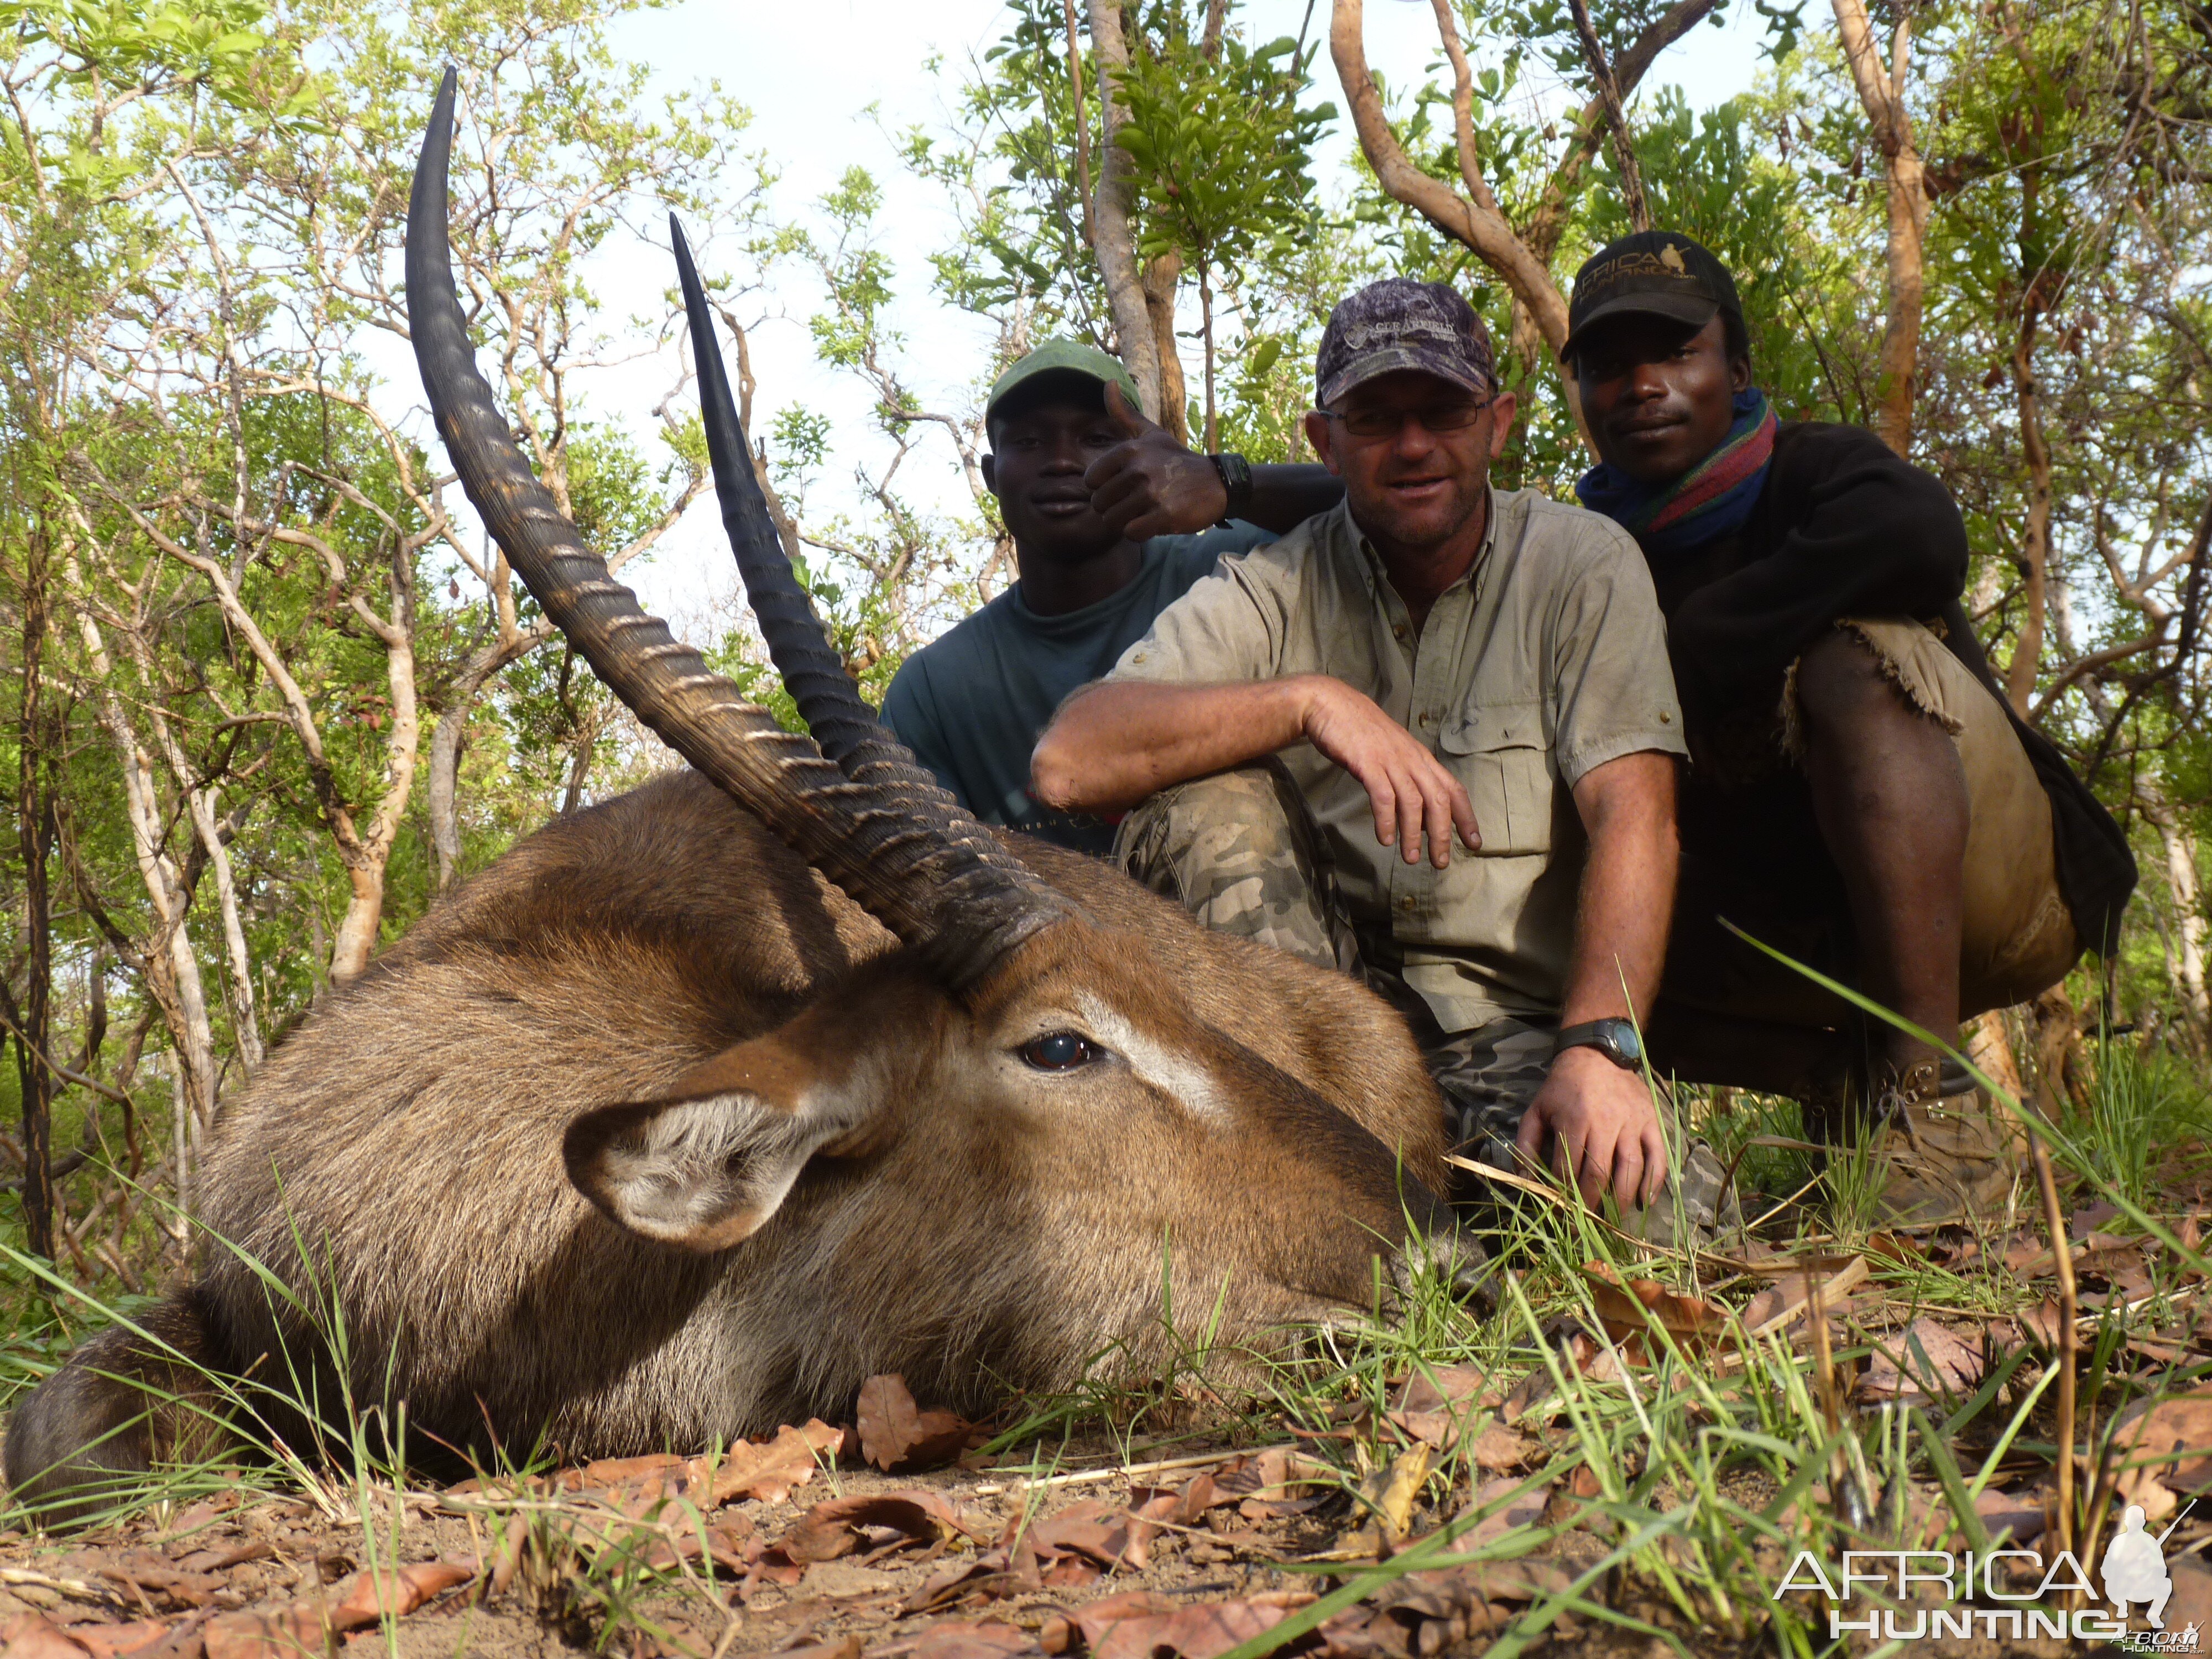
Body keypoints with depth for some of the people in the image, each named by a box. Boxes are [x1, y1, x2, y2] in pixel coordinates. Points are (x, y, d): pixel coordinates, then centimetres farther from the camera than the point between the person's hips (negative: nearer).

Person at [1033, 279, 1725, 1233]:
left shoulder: (1584, 567, 2)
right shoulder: (1269, 593, 2)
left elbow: (1632, 816, -10)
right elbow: (1068, 763, -13)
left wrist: (1596, 1049, -26)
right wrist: (1309, 700, -25)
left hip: (1517, 1019, -1)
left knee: (1644, 1207, -31)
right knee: (1199, 801, -23)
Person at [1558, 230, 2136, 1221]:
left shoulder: (1811, 471, -9)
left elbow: (1920, 539, -34)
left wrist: (1677, 658, -27)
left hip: (1984, 889, -5)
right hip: (1810, 933, 6)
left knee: (1854, 665, -32)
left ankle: (1938, 1105, -33)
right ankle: (1847, 1078, 0)